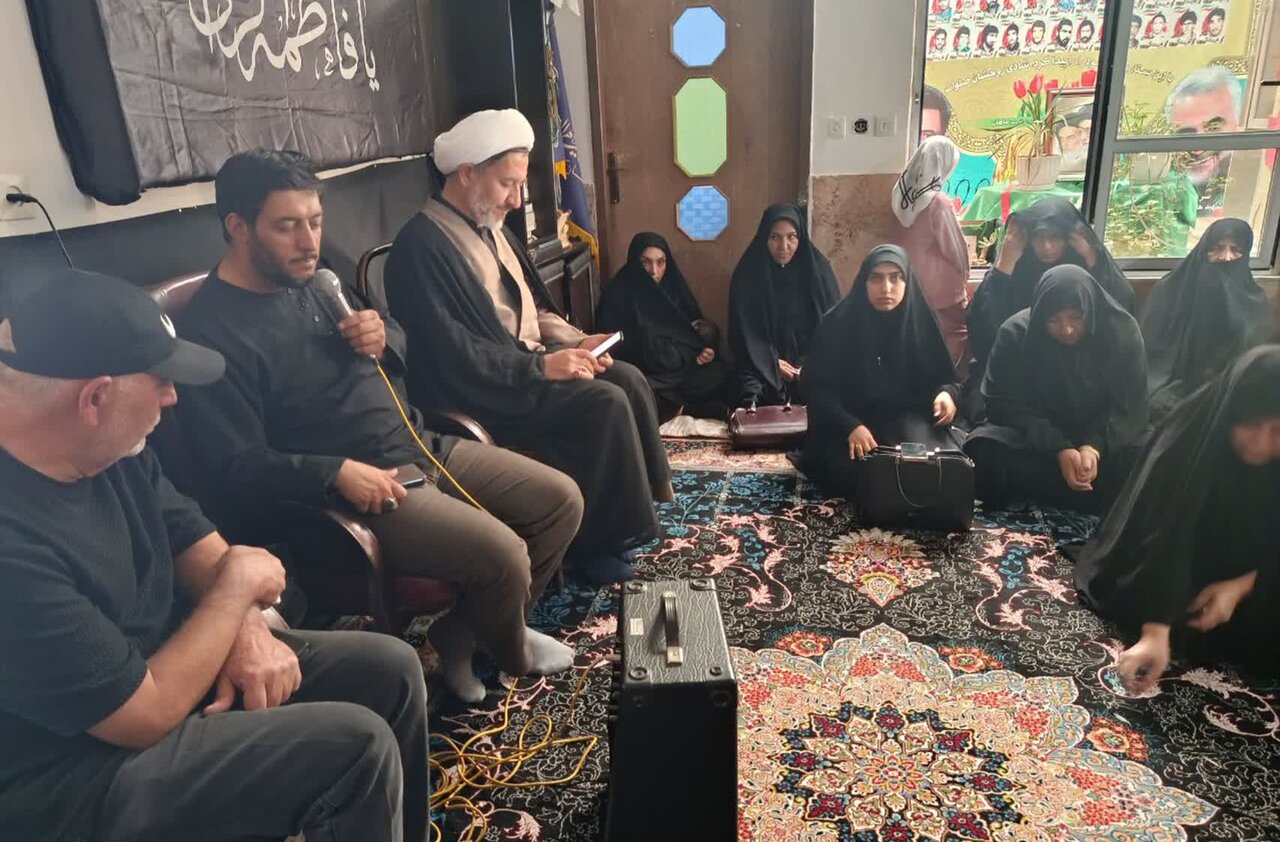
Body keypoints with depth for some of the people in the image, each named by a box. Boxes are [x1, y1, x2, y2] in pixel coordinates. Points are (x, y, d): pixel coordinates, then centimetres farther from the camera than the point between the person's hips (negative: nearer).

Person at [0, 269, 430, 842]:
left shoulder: (111, 452, -5)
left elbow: (197, 544, 6)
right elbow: (149, 716, -28)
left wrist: (248, 627, -13)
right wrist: (238, 588, -16)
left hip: (158, 660, 8)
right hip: (83, 772, -8)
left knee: (391, 668, 3)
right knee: (357, 746, -22)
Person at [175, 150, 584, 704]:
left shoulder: (311, 279, 12)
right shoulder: (210, 332, -13)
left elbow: (399, 347, 21)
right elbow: (234, 468, -18)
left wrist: (382, 336, -3)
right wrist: (338, 473, -28)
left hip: (422, 446, 9)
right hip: (352, 487, -9)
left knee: (562, 501, 4)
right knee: (502, 554, -26)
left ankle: (466, 633, 16)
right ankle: (511, 656, 10)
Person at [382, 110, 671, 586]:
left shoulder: (490, 228, 13)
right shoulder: (421, 246, -17)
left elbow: (530, 307, 19)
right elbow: (453, 354, -24)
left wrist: (573, 341, 1)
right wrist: (542, 365, -25)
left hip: (531, 361, 9)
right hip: (481, 390, -9)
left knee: (630, 381, -8)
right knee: (604, 404, -23)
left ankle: (644, 496, 3)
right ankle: (596, 541, -8)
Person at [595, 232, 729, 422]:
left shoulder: (674, 285, 9)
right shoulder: (618, 292, -6)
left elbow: (697, 324, 17)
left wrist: (708, 349, -5)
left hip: (680, 367, 5)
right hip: (642, 372, -4)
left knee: (718, 375, -22)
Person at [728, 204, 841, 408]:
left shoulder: (818, 269, 1)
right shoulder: (748, 274, 0)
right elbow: (744, 331, 1)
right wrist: (772, 364, -12)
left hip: (812, 364, 1)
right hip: (763, 365, -1)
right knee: (753, 399, -29)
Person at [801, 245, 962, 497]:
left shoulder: (920, 322, 2)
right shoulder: (838, 325, -7)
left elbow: (944, 377, 12)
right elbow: (818, 388, -10)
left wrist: (947, 393, -14)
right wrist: (850, 426, -26)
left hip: (909, 419, 3)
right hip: (849, 421, -2)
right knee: (855, 470, -33)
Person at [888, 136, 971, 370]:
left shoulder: (903, 196, -3)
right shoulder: (939, 203, -21)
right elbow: (955, 250, -12)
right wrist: (962, 279, 5)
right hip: (939, 292, -6)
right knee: (949, 342, 9)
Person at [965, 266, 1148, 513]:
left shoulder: (1122, 331, -11)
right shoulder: (1015, 333, -14)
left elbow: (1130, 406, -9)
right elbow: (1005, 403, -13)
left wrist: (1095, 446, -30)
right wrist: (1058, 449, -27)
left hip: (1101, 436, 1)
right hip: (1036, 438, 0)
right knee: (984, 451, -32)